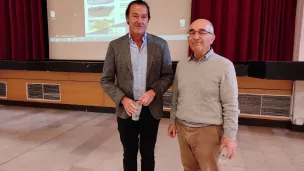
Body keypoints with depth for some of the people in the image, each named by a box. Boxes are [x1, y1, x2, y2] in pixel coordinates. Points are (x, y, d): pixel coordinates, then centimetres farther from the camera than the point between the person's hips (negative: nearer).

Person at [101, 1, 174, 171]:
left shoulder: (160, 44, -3)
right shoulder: (115, 46, -4)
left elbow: (168, 75, 1)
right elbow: (106, 80, -1)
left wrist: (153, 91, -16)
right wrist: (123, 99, -16)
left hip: (151, 110, 0)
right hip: (126, 111, 0)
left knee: (148, 154, 17)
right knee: (129, 155, 18)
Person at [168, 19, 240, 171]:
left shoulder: (224, 66, -13)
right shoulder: (181, 64, 4)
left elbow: (230, 105, -12)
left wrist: (230, 136, -13)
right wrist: (173, 121, 13)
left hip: (208, 131, -4)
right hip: (182, 128, 5)